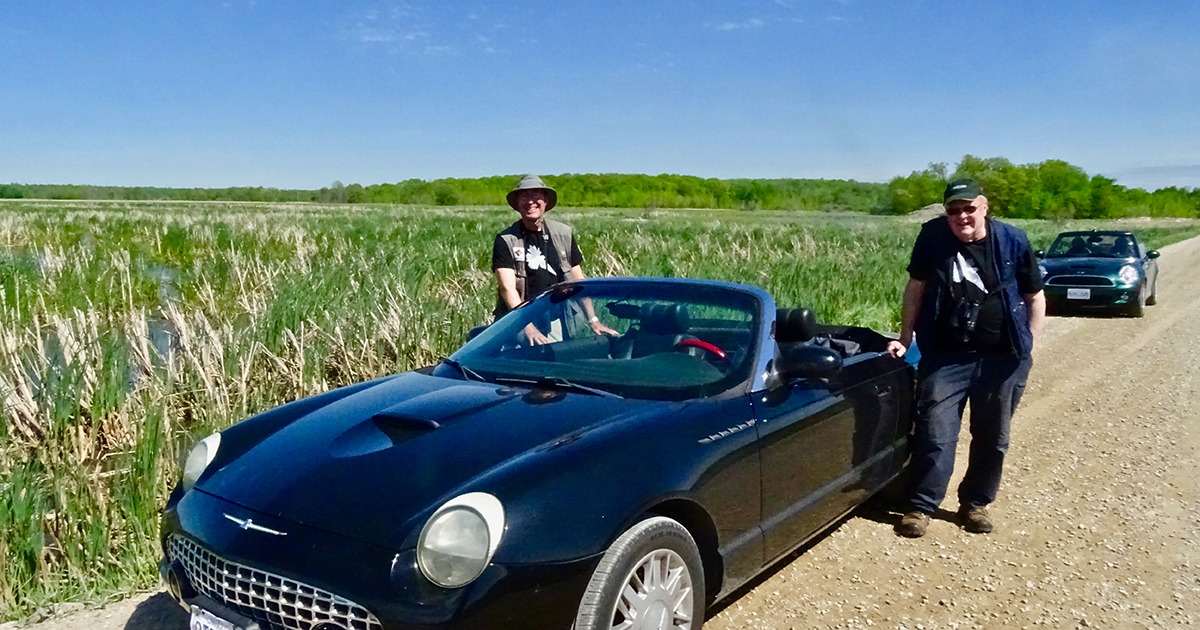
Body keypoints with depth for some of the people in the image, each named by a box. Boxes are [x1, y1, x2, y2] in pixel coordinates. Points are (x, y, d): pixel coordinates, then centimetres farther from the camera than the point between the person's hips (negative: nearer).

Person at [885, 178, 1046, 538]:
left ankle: (975, 504, 28)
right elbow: (916, 287, 5)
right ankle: (921, 506, 8)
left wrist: (1028, 345, 0)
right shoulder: (933, 236, -5)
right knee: (935, 433, -3)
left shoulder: (1013, 242, -5)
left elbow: (1035, 297, 5)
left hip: (1002, 358, 1)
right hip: (946, 356, -1)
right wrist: (905, 338, 4)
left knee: (991, 437, 11)